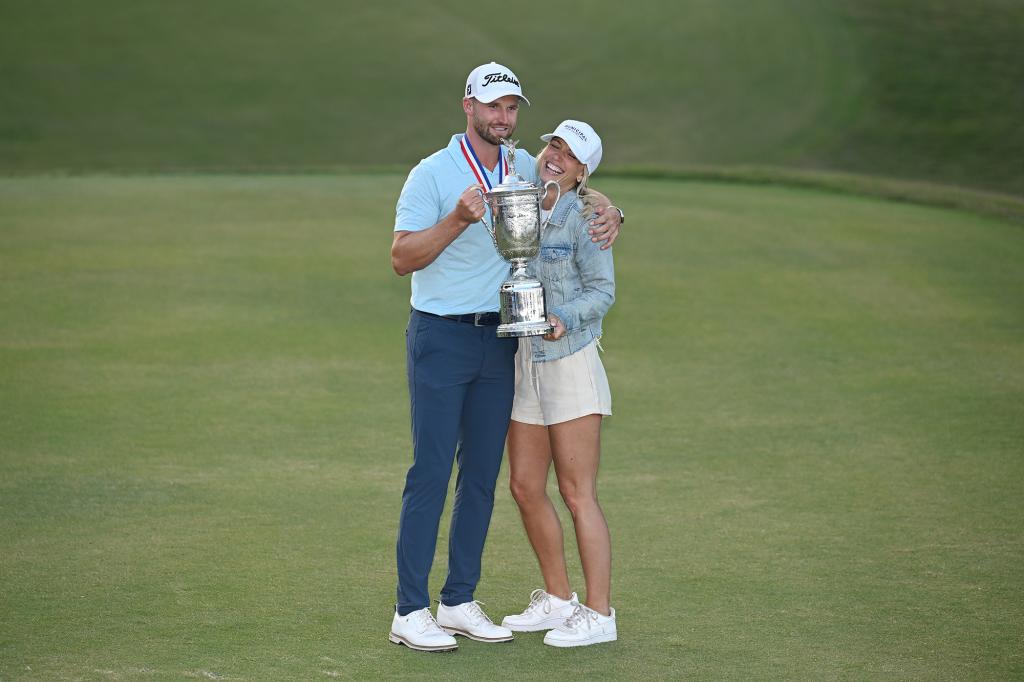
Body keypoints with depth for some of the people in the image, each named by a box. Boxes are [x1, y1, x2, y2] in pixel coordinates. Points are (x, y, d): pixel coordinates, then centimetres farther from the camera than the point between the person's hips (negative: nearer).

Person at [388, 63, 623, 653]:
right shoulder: (433, 174, -9)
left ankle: (459, 602, 15)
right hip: (441, 339, -6)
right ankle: (411, 612, -5)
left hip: (499, 339, 6)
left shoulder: (522, 167, 8)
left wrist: (609, 213, 1)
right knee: (431, 472, -8)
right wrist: (458, 219, -25)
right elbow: (402, 258, -12)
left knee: (483, 475, 7)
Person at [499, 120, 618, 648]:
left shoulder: (582, 217, -7)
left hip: (570, 360, -7)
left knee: (577, 493, -5)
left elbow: (602, 290, -9)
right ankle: (557, 599, 22)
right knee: (525, 486, 8)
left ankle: (599, 613, 1)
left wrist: (564, 321, -25)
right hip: (523, 363, 7)